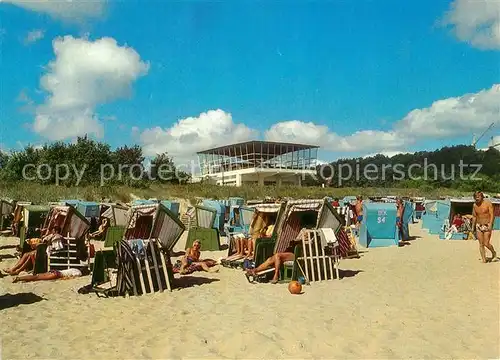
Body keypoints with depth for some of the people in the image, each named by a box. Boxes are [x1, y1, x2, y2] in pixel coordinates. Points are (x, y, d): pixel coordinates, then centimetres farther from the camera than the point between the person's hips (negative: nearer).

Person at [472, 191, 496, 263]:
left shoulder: (488, 203, -11)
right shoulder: (475, 205, 3)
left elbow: (492, 215, -14)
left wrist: (490, 225, -24)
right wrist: (473, 227, 11)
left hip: (487, 226, -4)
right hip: (479, 226, 4)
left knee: (486, 244, -8)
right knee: (481, 244, 1)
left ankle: (493, 252, 21)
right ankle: (484, 259, 7)